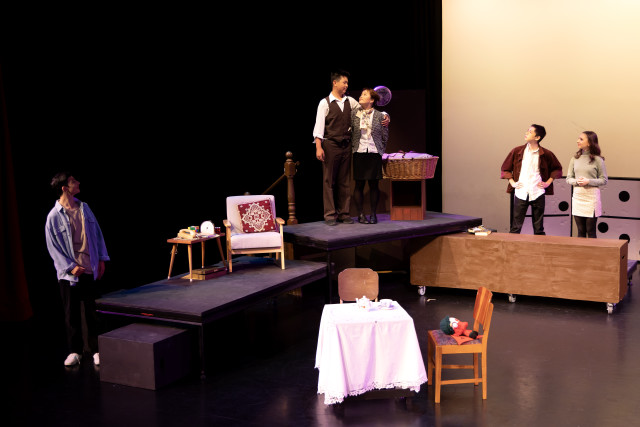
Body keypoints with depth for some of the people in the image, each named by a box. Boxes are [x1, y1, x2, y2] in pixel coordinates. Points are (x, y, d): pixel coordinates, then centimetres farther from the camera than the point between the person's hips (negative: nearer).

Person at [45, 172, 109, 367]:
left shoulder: (84, 207, 7)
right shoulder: (54, 216, -7)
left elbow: (97, 234, 12)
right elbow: (53, 247, -6)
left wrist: (101, 259, 5)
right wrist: (70, 267, -11)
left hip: (90, 270, 3)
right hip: (70, 273, -3)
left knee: (93, 311, 7)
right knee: (72, 313, 7)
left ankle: (96, 349, 17)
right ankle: (75, 351, 19)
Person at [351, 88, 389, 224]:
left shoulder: (379, 116, 3)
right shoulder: (353, 114, 4)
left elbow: (385, 136, 8)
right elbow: (349, 132, 10)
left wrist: (380, 150, 6)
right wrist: (353, 147, 4)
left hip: (374, 153, 0)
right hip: (359, 153, 0)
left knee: (374, 185, 2)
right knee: (359, 184, 1)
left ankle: (373, 214, 12)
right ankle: (360, 214, 9)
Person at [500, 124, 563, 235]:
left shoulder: (546, 154, 2)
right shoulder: (517, 151, 4)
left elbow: (557, 169, 15)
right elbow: (505, 169, 13)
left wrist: (548, 182, 5)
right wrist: (512, 182, 3)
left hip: (538, 194, 0)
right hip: (520, 193, 0)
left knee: (538, 228, 7)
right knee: (515, 227, 0)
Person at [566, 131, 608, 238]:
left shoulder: (597, 160, -4)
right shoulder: (575, 159, 8)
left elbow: (604, 180, -2)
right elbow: (568, 179, 10)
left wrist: (588, 181, -15)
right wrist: (576, 181, -11)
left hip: (591, 197, -4)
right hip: (577, 196, 4)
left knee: (591, 231, 1)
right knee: (581, 231, 9)